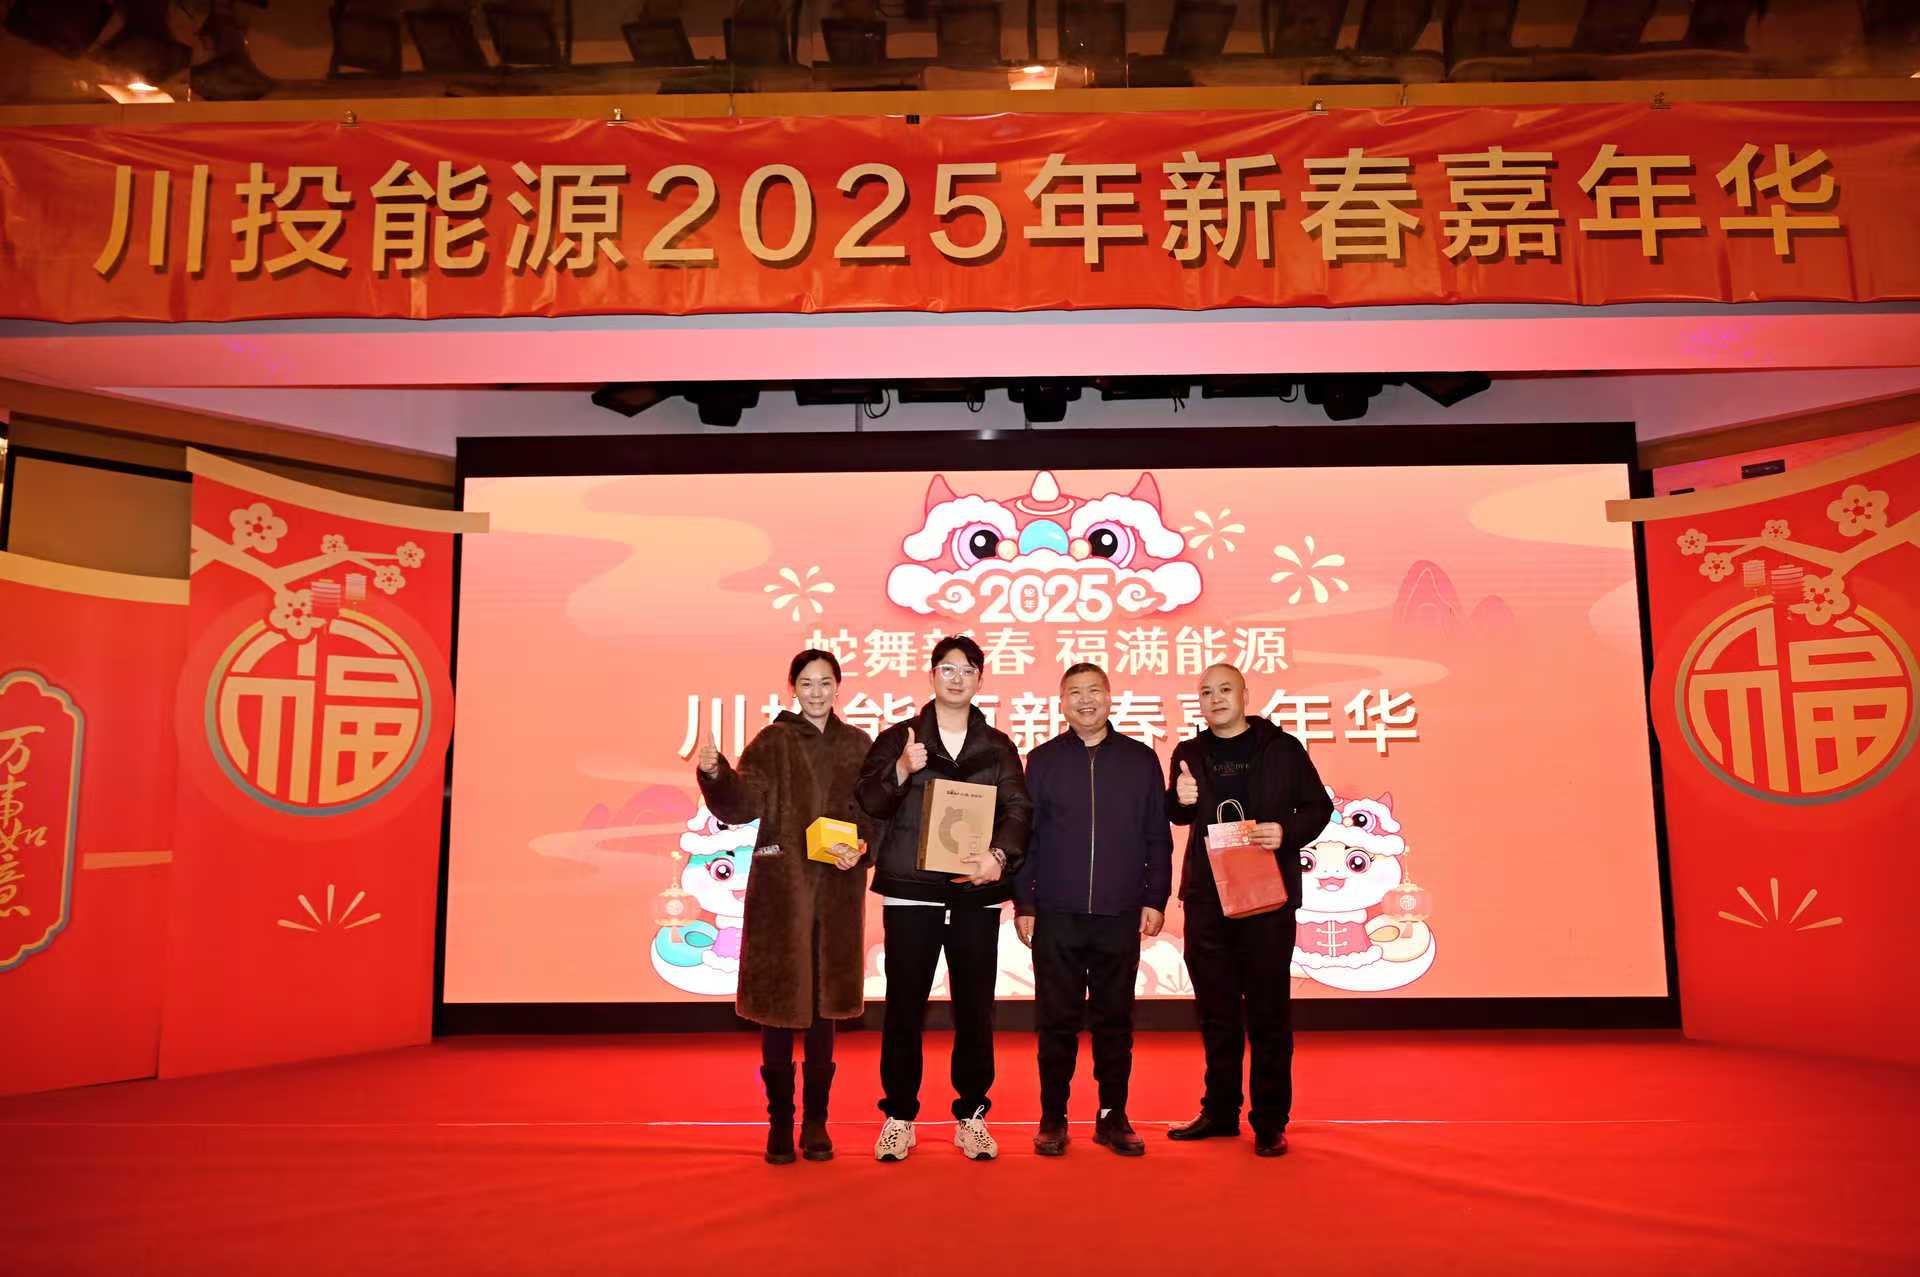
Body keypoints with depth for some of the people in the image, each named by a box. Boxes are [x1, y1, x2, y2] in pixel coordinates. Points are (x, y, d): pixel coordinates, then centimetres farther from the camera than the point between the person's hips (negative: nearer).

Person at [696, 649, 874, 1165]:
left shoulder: (857, 745, 8)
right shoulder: (773, 742, 0)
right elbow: (742, 805, -12)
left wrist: (860, 850, -10)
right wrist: (714, 773, -30)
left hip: (836, 892, 2)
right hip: (780, 887, -2)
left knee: (824, 1004, 8)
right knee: (778, 1003, 3)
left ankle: (816, 1120, 21)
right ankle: (780, 1120, 16)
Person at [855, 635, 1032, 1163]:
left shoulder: (998, 747, 11)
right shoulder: (897, 738, 7)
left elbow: (1017, 809, 1)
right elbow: (871, 802, -2)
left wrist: (1000, 854, -18)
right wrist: (902, 771, -21)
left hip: (976, 893, 2)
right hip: (910, 891, -1)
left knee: (975, 1007, 5)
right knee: (904, 1005, 2)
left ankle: (971, 1117, 19)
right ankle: (899, 1116, 16)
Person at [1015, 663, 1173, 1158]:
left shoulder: (1140, 759, 6)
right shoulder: (1042, 760, 5)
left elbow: (1157, 836, 7)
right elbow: (1025, 835, 5)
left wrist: (1156, 899, 2)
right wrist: (1023, 903, 1)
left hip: (1120, 915, 1)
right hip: (1055, 915, 0)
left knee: (1115, 1020, 8)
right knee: (1056, 1021, 5)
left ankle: (1113, 1117, 20)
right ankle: (1053, 1119, 16)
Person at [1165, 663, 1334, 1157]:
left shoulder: (1282, 748, 2)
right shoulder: (1189, 754, 10)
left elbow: (1318, 807, 4)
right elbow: (1178, 815, 0)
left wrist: (1288, 832, -15)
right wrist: (1179, 799, -23)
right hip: (1205, 898, 3)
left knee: (1268, 1012, 2)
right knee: (1216, 1010, 12)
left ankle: (1270, 1122, 11)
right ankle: (1220, 1111, 24)